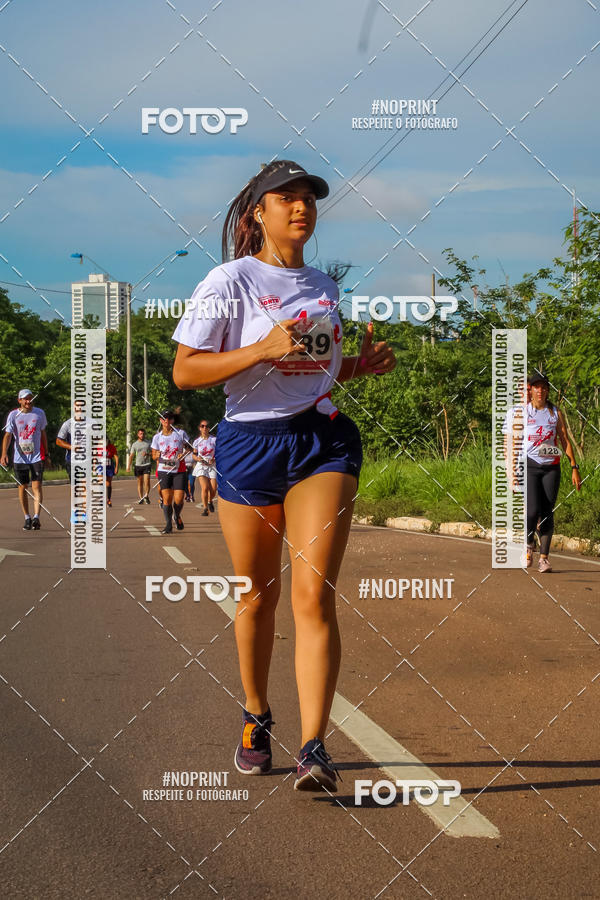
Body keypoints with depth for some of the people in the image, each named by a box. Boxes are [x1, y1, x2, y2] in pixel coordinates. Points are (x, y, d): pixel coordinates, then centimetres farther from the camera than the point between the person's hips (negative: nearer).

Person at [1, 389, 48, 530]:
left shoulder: (39, 413, 4)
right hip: (19, 458, 0)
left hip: (37, 456, 0)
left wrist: (46, 453, 15)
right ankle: (27, 518, 16)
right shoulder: (13, 415, -2)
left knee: (36, 486, -12)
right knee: (22, 488, 6)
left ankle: (36, 517, -17)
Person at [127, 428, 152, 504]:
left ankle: (146, 496, -6)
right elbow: (131, 456, 7)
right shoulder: (134, 444, 7)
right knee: (140, 482, 6)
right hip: (138, 465, 2)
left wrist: (147, 454, -13)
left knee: (147, 481, -14)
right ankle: (141, 498, 11)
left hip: (147, 464, -2)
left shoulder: (148, 443, 6)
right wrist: (128, 466, -2)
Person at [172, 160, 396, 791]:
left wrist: (363, 364, 6)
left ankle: (313, 748, -14)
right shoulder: (231, 281, -3)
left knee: (314, 596, -11)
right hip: (249, 445, -2)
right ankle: (256, 719, 31)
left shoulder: (324, 288, 14)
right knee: (258, 595, 8)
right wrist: (264, 349, -19)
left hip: (323, 443, 3)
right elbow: (185, 372, -8)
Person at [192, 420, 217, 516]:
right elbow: (194, 454, 11)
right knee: (205, 488, -17)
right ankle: (205, 508, -1)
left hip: (212, 465, 0)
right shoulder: (197, 441, 2)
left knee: (213, 490, -5)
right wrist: (197, 458, -11)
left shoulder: (214, 439, -3)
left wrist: (214, 459, -18)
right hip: (201, 465, 0)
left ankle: (210, 501, 29)